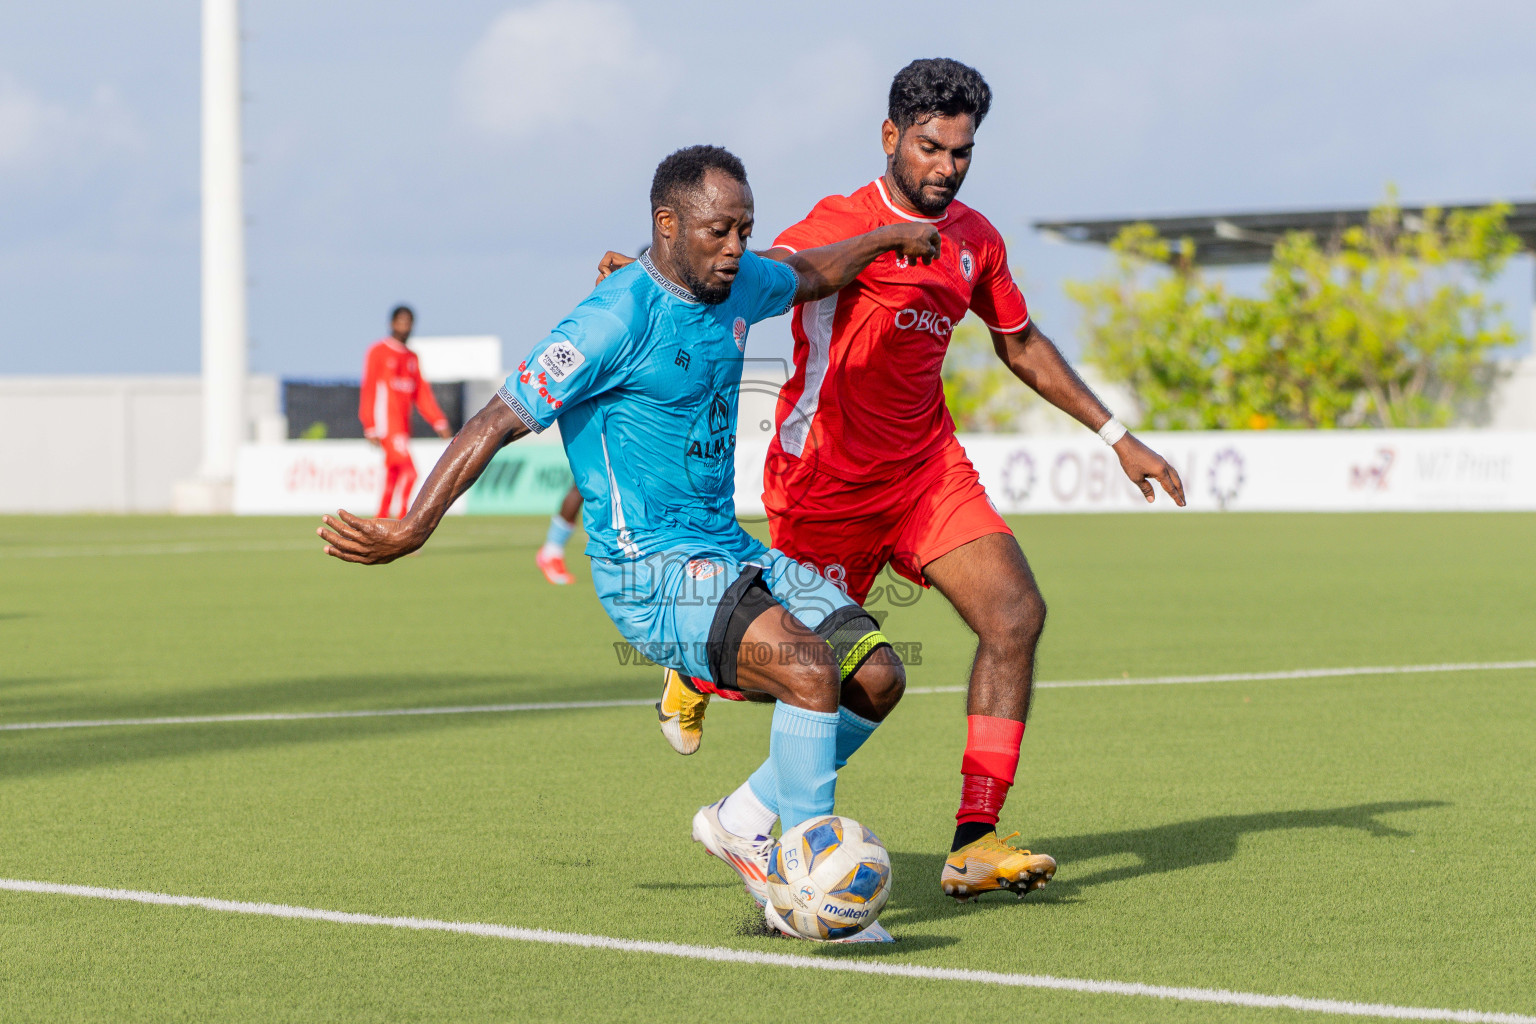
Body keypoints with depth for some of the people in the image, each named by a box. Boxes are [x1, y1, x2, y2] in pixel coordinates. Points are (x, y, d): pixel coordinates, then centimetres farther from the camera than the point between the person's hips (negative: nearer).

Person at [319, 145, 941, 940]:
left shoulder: (734, 287, 7)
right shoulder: (618, 317, -17)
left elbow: (806, 278, 34)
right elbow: (498, 422, -18)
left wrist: (886, 239, 35)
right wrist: (411, 530, -24)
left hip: (727, 549, 9)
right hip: (648, 569, -9)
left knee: (876, 675, -4)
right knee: (811, 670, -28)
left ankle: (746, 825, 12)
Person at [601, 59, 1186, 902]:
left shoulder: (974, 241, 8)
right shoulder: (847, 225, -15)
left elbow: (1022, 345, 22)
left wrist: (1116, 437, 21)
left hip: (928, 468, 6)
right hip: (826, 477, -6)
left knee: (1016, 613, -13)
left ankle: (975, 841, -12)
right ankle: (698, 672, 41)